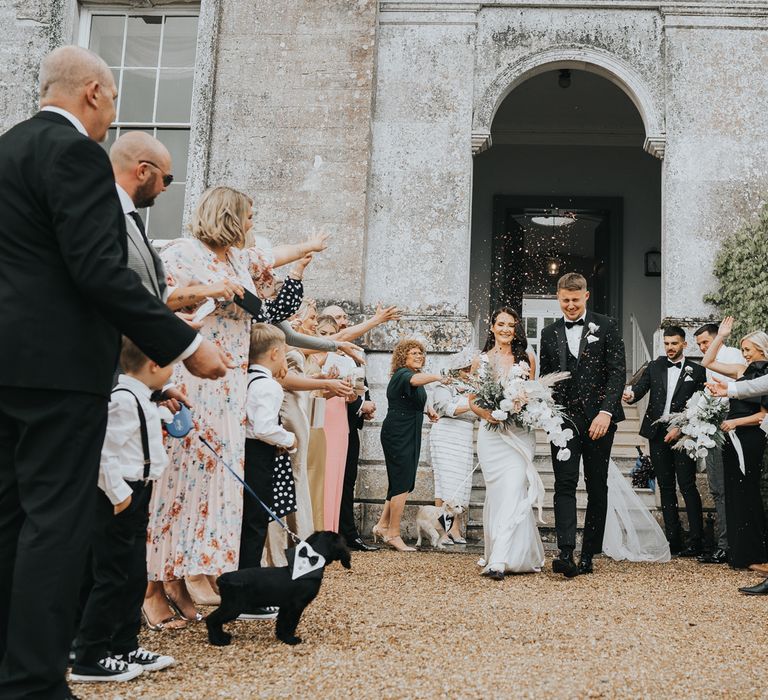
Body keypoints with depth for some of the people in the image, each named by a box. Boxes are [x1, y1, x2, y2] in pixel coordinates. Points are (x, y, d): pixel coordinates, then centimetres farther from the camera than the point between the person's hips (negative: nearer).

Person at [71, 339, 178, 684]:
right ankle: (89, 659, 6)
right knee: (112, 578, -3)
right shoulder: (123, 399, -19)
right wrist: (118, 495, -21)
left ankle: (125, 647, 25)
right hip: (119, 499, -10)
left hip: (135, 497, 10)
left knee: (135, 577, 15)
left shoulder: (140, 398, 14)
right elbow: (106, 450, -25)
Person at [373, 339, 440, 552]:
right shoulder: (402, 374, -13)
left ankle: (382, 525, 22)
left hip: (410, 435, 10)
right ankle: (393, 534, -1)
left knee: (402, 483, 13)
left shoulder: (414, 374, 15)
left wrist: (427, 410, 13)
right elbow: (415, 380, -38)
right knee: (402, 484, -8)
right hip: (397, 434, -10)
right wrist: (437, 377, -52)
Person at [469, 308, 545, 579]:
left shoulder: (527, 358, 10)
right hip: (491, 433, 1)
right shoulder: (481, 360, 9)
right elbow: (472, 401, 9)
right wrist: (488, 413, -11)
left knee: (513, 491, -13)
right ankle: (497, 553, 16)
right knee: (497, 493, 2)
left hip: (519, 433, -1)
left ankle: (499, 561, -16)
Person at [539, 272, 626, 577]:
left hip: (599, 419, -1)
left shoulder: (606, 327, 3)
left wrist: (605, 412, -14)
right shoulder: (549, 333, 12)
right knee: (565, 485, -9)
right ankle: (566, 555, -16)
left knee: (597, 488, 5)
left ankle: (588, 556, 12)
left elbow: (618, 372, -4)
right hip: (564, 419, 1)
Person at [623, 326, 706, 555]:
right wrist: (631, 395, -26)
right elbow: (640, 387, -2)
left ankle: (695, 541, -3)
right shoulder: (654, 367, 11)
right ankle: (673, 540, 13)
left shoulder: (696, 371, 3)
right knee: (666, 488, 7)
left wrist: (680, 429, -10)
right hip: (658, 435, 4)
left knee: (688, 487, -7)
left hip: (683, 435, -3)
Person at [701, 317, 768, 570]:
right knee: (733, 494, 10)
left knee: (746, 494, 0)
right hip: (732, 438, 7)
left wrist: (736, 422, -13)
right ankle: (737, 551, 18)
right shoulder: (742, 371, 10)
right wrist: (721, 337, 9)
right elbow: (707, 362, 14)